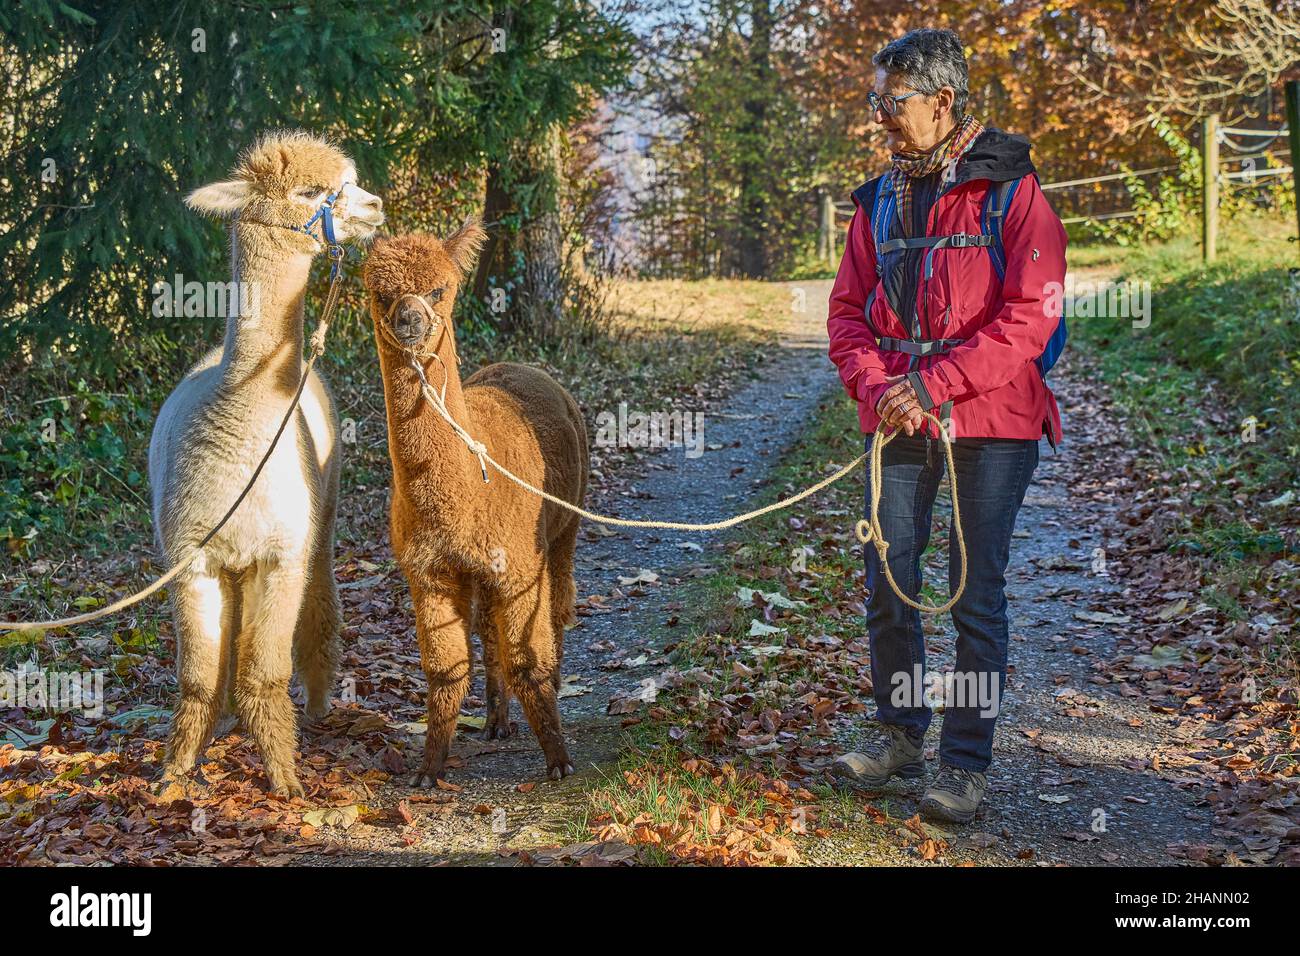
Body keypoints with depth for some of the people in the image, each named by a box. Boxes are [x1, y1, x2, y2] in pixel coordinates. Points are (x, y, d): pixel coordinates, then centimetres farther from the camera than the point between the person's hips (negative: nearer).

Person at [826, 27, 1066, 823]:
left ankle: (968, 764, 9)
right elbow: (848, 310, 13)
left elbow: (1031, 316, -14)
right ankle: (902, 737, 25)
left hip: (991, 425, -5)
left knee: (976, 595, 0)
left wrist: (936, 386, -17)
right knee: (888, 585, 8)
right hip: (901, 425, 5)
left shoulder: (1009, 190, -7)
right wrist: (876, 386, -7)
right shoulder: (881, 200, 11)